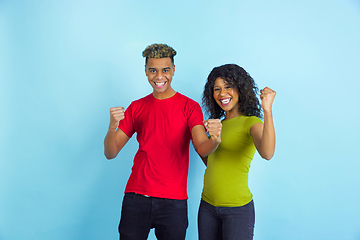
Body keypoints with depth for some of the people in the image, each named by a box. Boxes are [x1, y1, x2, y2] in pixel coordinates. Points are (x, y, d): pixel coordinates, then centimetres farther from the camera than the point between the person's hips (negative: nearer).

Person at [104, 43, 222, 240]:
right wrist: (112, 128, -17)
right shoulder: (136, 107, 8)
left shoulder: (189, 106, 1)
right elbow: (110, 153, 4)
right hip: (136, 197, 2)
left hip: (173, 201, -2)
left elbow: (202, 149, -13)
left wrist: (215, 139, -36)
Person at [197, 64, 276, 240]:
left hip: (237, 209, -6)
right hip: (207, 206, 6)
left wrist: (267, 111, -38)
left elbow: (267, 153, -31)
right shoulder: (219, 125, 10)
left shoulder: (251, 122, -10)